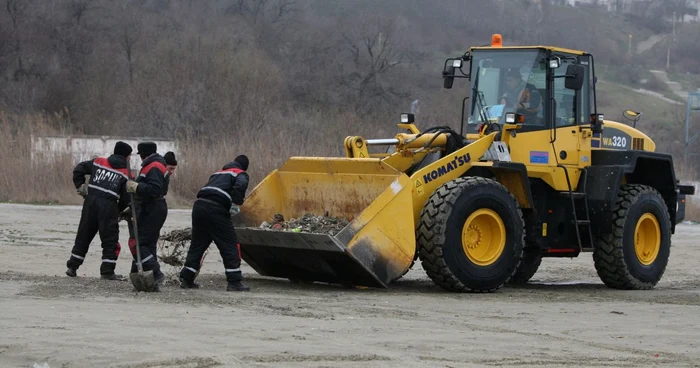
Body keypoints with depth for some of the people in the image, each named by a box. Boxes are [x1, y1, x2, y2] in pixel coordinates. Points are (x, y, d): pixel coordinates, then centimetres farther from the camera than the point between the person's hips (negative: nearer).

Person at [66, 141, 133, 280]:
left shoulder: (98, 162, 11)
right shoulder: (126, 173, 2)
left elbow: (78, 169, 10)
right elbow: (125, 197, 1)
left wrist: (80, 186, 16)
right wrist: (119, 210, 17)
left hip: (90, 202, 4)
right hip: (108, 206, -4)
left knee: (83, 236, 14)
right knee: (110, 240, 5)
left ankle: (72, 267, 17)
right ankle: (107, 271, 0)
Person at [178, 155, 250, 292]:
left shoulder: (218, 173, 32)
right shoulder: (241, 174, 9)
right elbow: (240, 185, -15)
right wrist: (235, 203, -11)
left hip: (199, 205, 7)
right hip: (216, 210, -7)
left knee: (197, 245, 16)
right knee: (230, 246, -1)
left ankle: (186, 279, 18)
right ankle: (234, 282, -4)